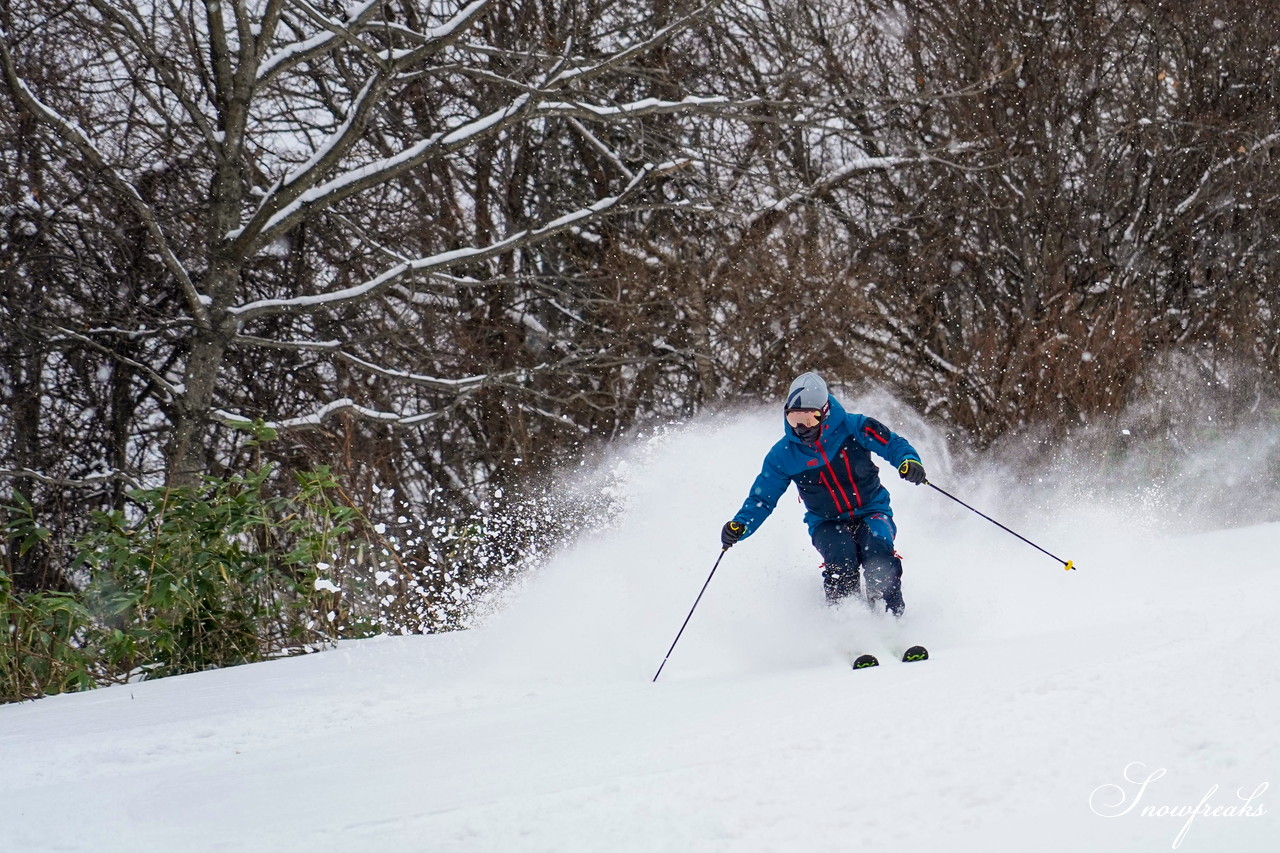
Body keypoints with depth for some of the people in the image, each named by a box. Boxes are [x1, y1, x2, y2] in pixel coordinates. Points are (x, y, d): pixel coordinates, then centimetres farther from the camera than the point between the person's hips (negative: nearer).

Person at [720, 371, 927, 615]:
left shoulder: (852, 428, -11)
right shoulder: (783, 454, -5)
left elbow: (894, 445, -6)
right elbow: (761, 499, 1)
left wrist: (909, 461, -29)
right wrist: (740, 526, -17)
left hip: (871, 512, -1)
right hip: (827, 523, 1)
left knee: (878, 553, -31)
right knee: (841, 556, -31)